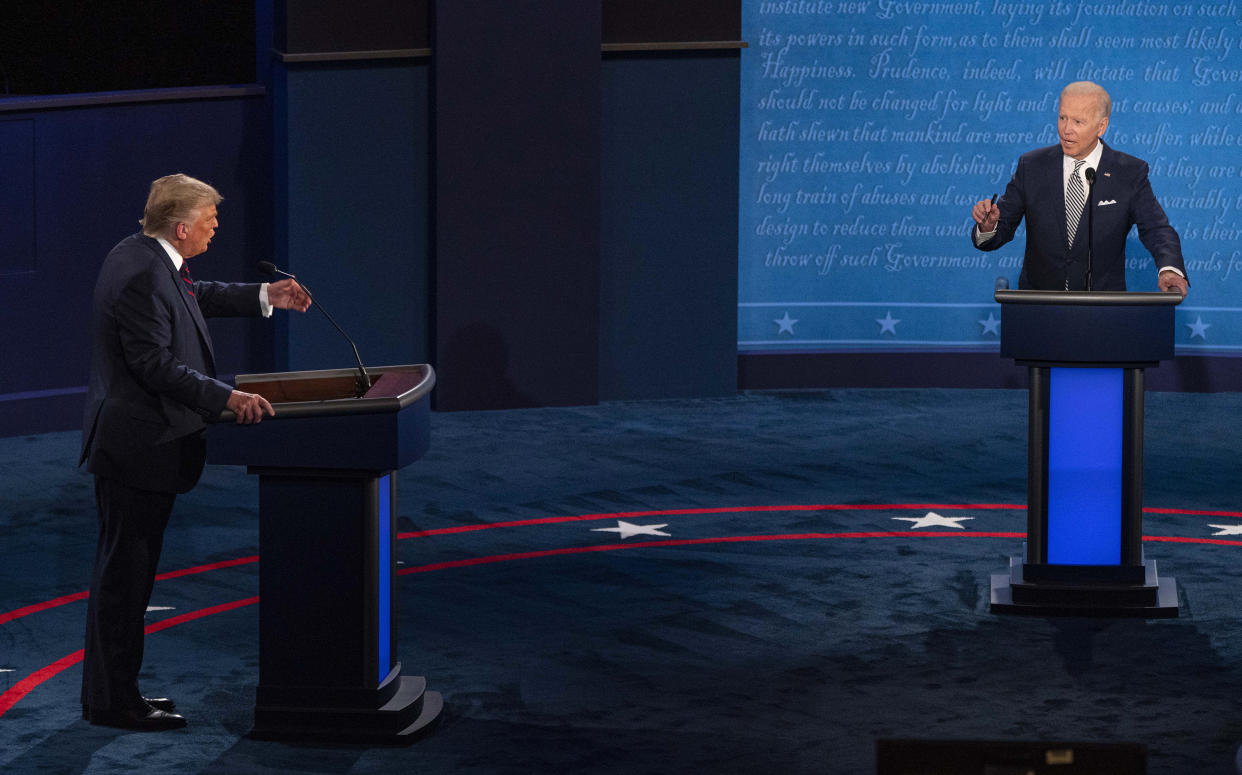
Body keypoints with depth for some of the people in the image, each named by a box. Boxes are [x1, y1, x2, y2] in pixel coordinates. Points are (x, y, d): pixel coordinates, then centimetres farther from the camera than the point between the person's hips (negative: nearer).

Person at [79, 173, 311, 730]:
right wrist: (227, 398, -27)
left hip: (133, 443, 11)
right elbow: (155, 364, -26)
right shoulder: (140, 276, -23)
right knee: (125, 571, -3)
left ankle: (112, 690, 26)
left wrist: (264, 297, 22)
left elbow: (196, 296, 27)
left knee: (124, 570, 17)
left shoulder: (146, 257, 9)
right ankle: (113, 701, 4)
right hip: (139, 448, -11)